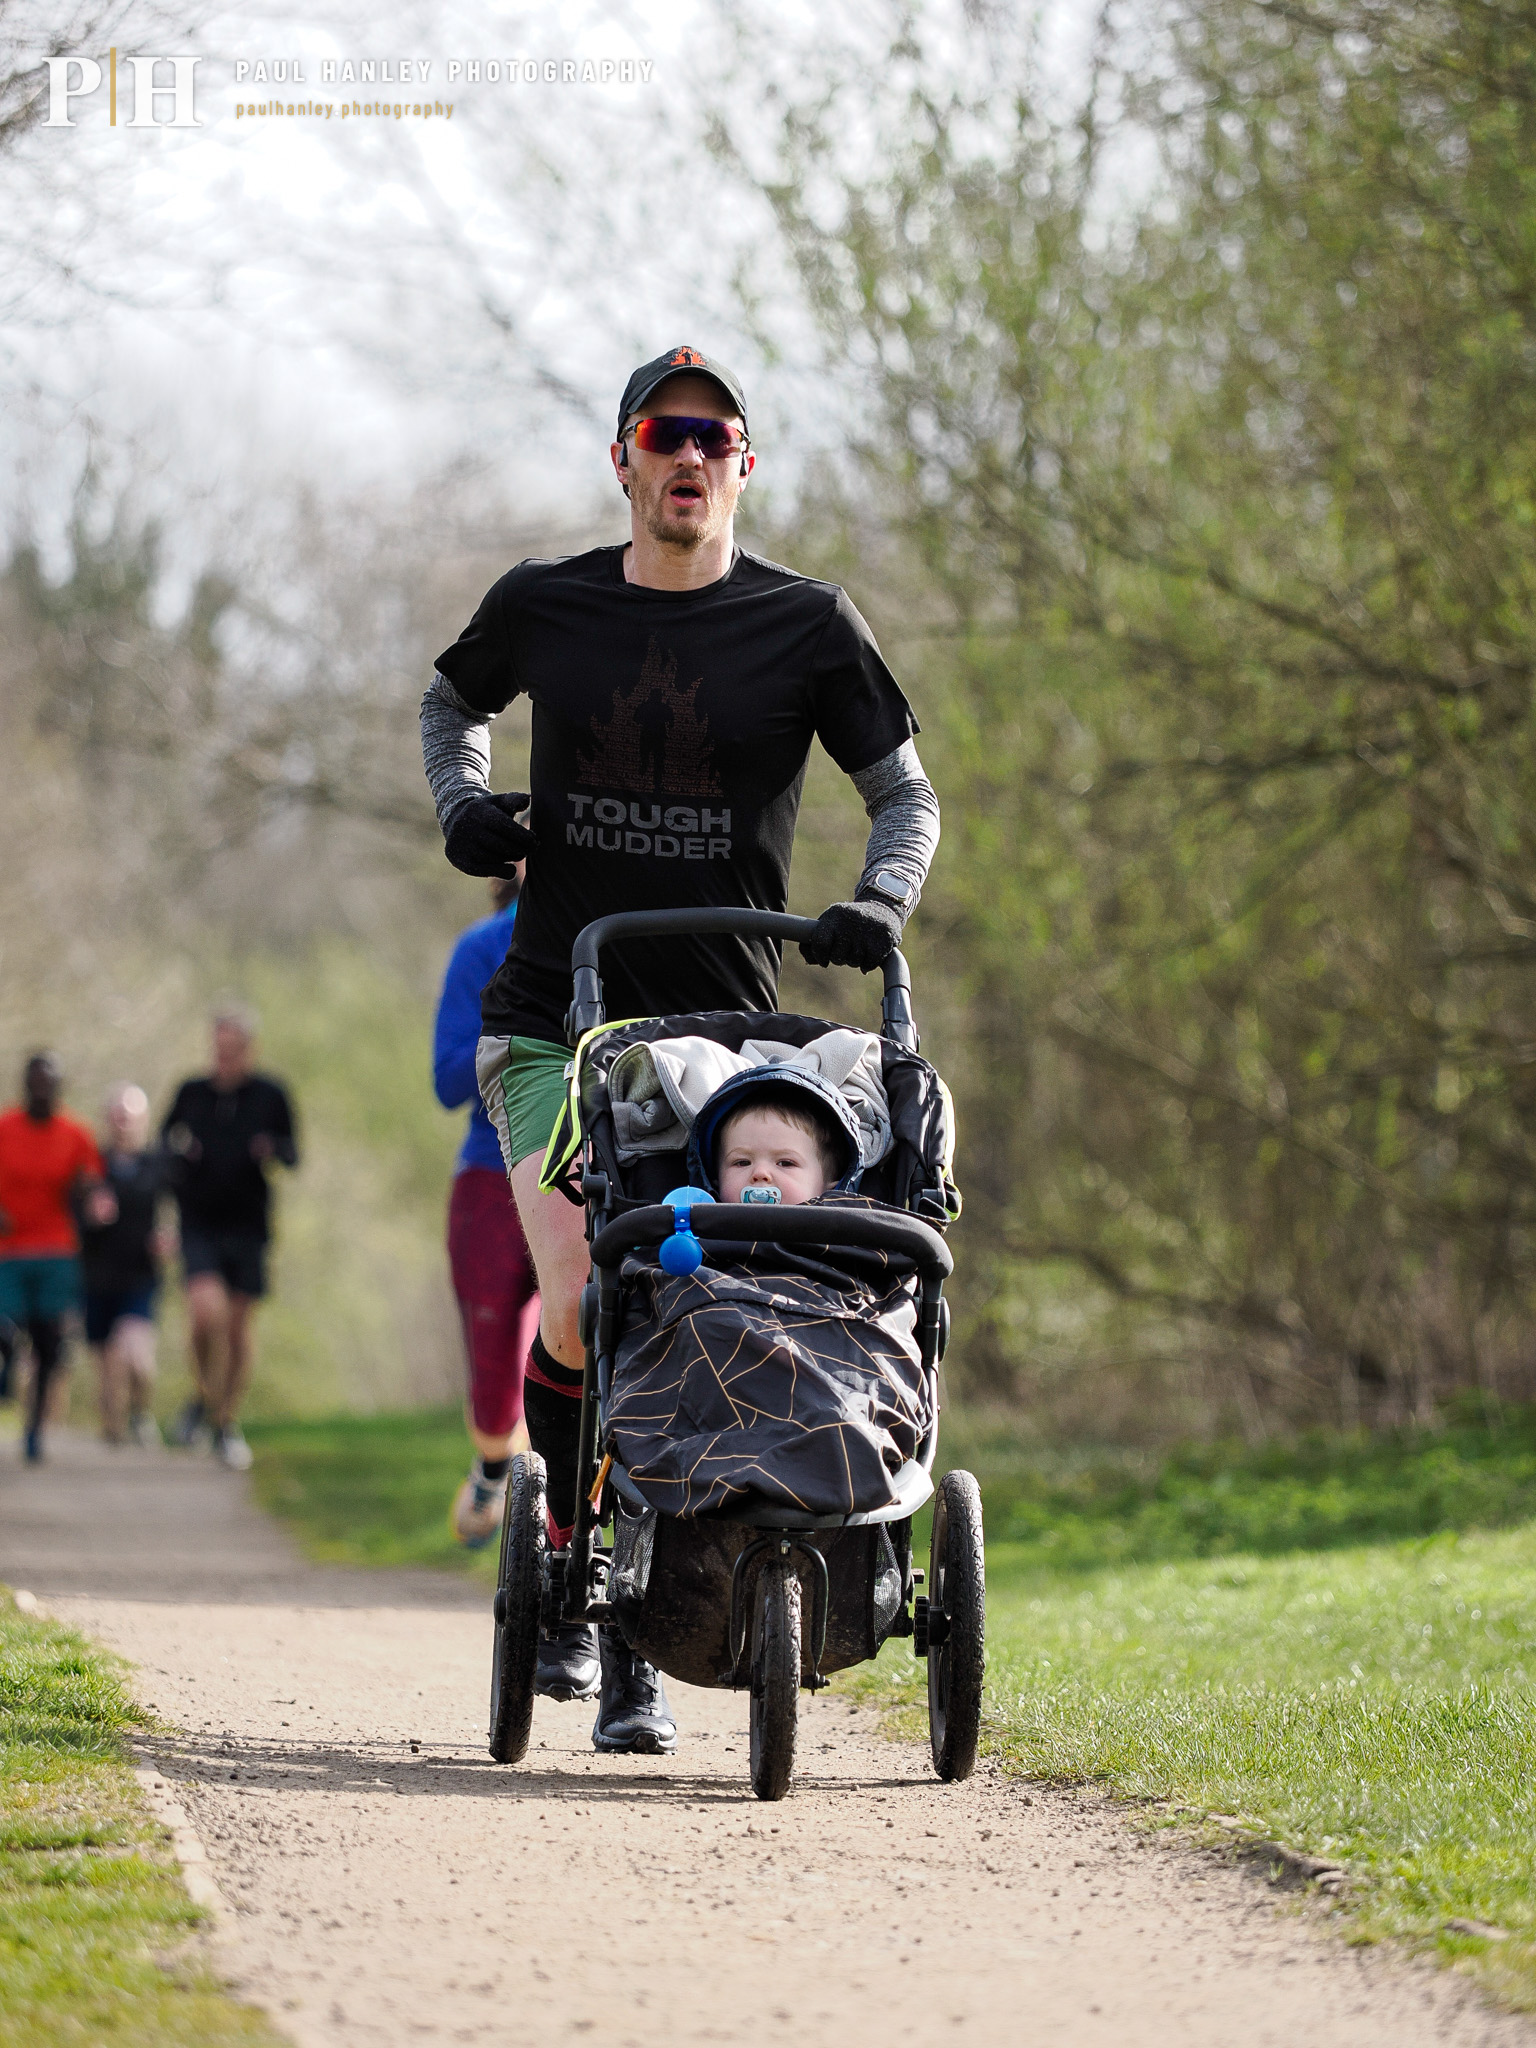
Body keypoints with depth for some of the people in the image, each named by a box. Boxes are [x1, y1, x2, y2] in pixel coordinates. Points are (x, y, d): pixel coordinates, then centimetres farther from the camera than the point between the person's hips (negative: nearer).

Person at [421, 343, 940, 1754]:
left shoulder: (806, 624, 1)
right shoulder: (542, 608, 5)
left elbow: (905, 793, 9)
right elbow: (454, 701, 26)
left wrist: (882, 901, -11)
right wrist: (463, 802, 6)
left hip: (724, 1030, 0)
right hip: (552, 1017, 0)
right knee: (582, 1300, -21)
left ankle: (635, 1656, 9)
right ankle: (571, 1520, 8)